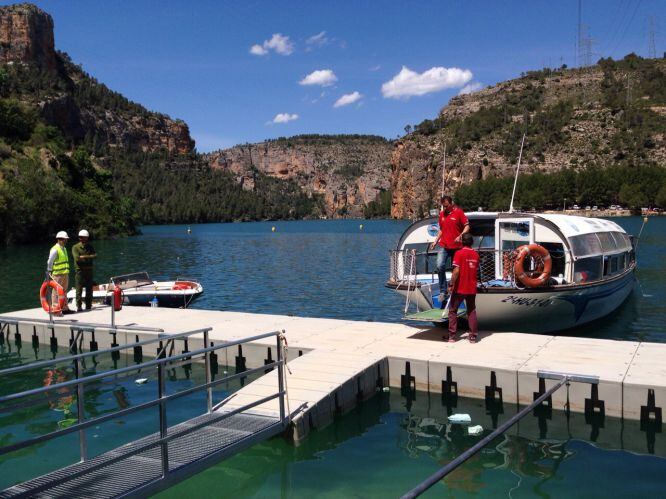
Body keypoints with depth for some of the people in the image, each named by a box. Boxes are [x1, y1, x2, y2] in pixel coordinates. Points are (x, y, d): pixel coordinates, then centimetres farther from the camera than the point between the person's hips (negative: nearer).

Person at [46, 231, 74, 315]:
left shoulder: (64, 249, 16)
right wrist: (48, 273, -14)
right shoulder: (55, 250, -12)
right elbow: (49, 262, -13)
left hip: (65, 274, 9)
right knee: (56, 292, -5)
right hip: (58, 274, -9)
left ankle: (65, 308, 22)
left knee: (64, 292, 14)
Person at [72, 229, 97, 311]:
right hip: (80, 270, -4)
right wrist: (89, 257, -7)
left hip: (89, 270, 4)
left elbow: (95, 255, -4)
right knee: (79, 290, -5)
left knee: (89, 289, 8)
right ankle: (78, 307, -1)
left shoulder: (90, 247, 12)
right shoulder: (75, 247, -1)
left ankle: (88, 306, 16)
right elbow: (77, 258, -14)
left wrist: (84, 257, -13)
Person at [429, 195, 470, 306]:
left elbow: (467, 226, -6)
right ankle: (443, 292, -8)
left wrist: (460, 236, -22)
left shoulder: (459, 212, -5)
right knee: (440, 266, -15)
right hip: (444, 246, 3)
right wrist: (435, 241, 12)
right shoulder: (441, 214, 10)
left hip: (456, 246, -3)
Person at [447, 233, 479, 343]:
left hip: (460, 288, -4)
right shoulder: (476, 254, 5)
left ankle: (452, 336, 6)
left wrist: (451, 285, -13)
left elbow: (456, 271, -18)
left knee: (453, 310, 8)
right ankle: (473, 336, 9)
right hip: (472, 288, 4)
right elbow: (476, 271, 13)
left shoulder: (459, 253, -11)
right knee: (472, 311, 12)